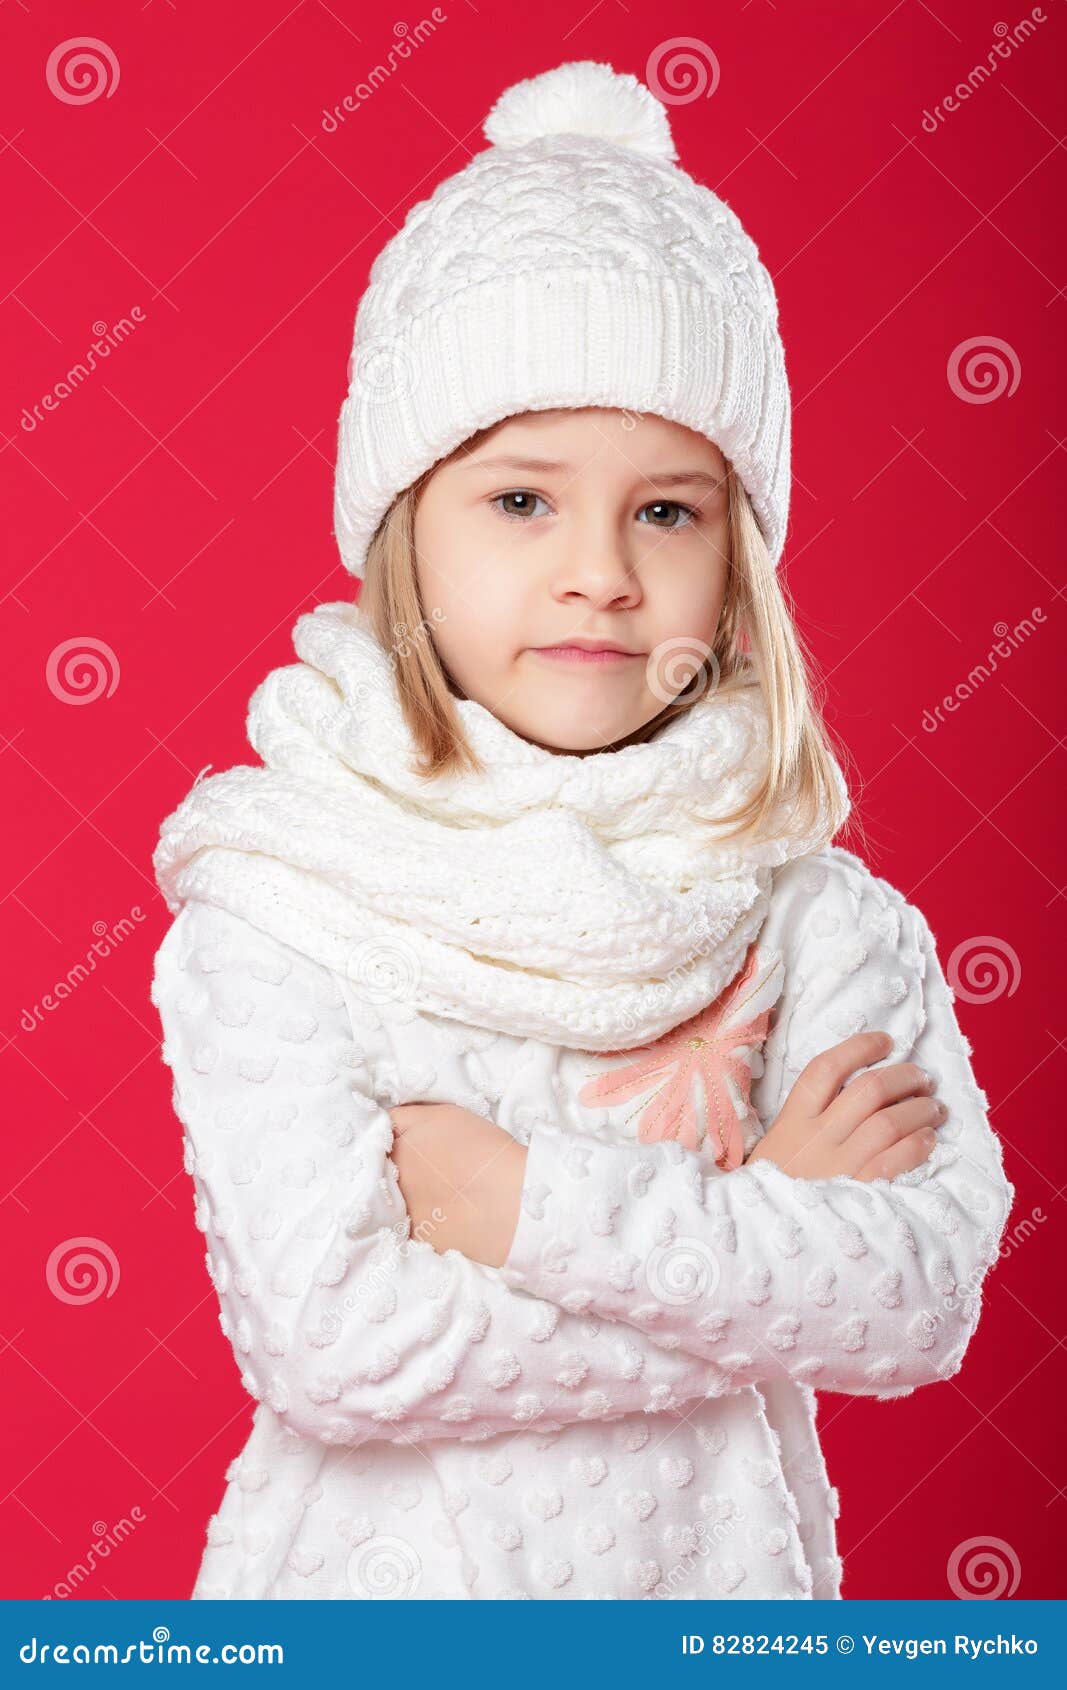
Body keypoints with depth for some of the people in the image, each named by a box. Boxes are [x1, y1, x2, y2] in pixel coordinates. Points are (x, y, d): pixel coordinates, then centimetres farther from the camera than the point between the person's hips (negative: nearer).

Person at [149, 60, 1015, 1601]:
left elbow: (926, 1301, -18)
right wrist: (766, 1231, -21)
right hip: (385, 1569, -1)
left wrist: (535, 1199, -26)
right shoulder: (274, 898, -18)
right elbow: (327, 1346, -25)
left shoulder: (803, 896, -12)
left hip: (706, 1569, 2)